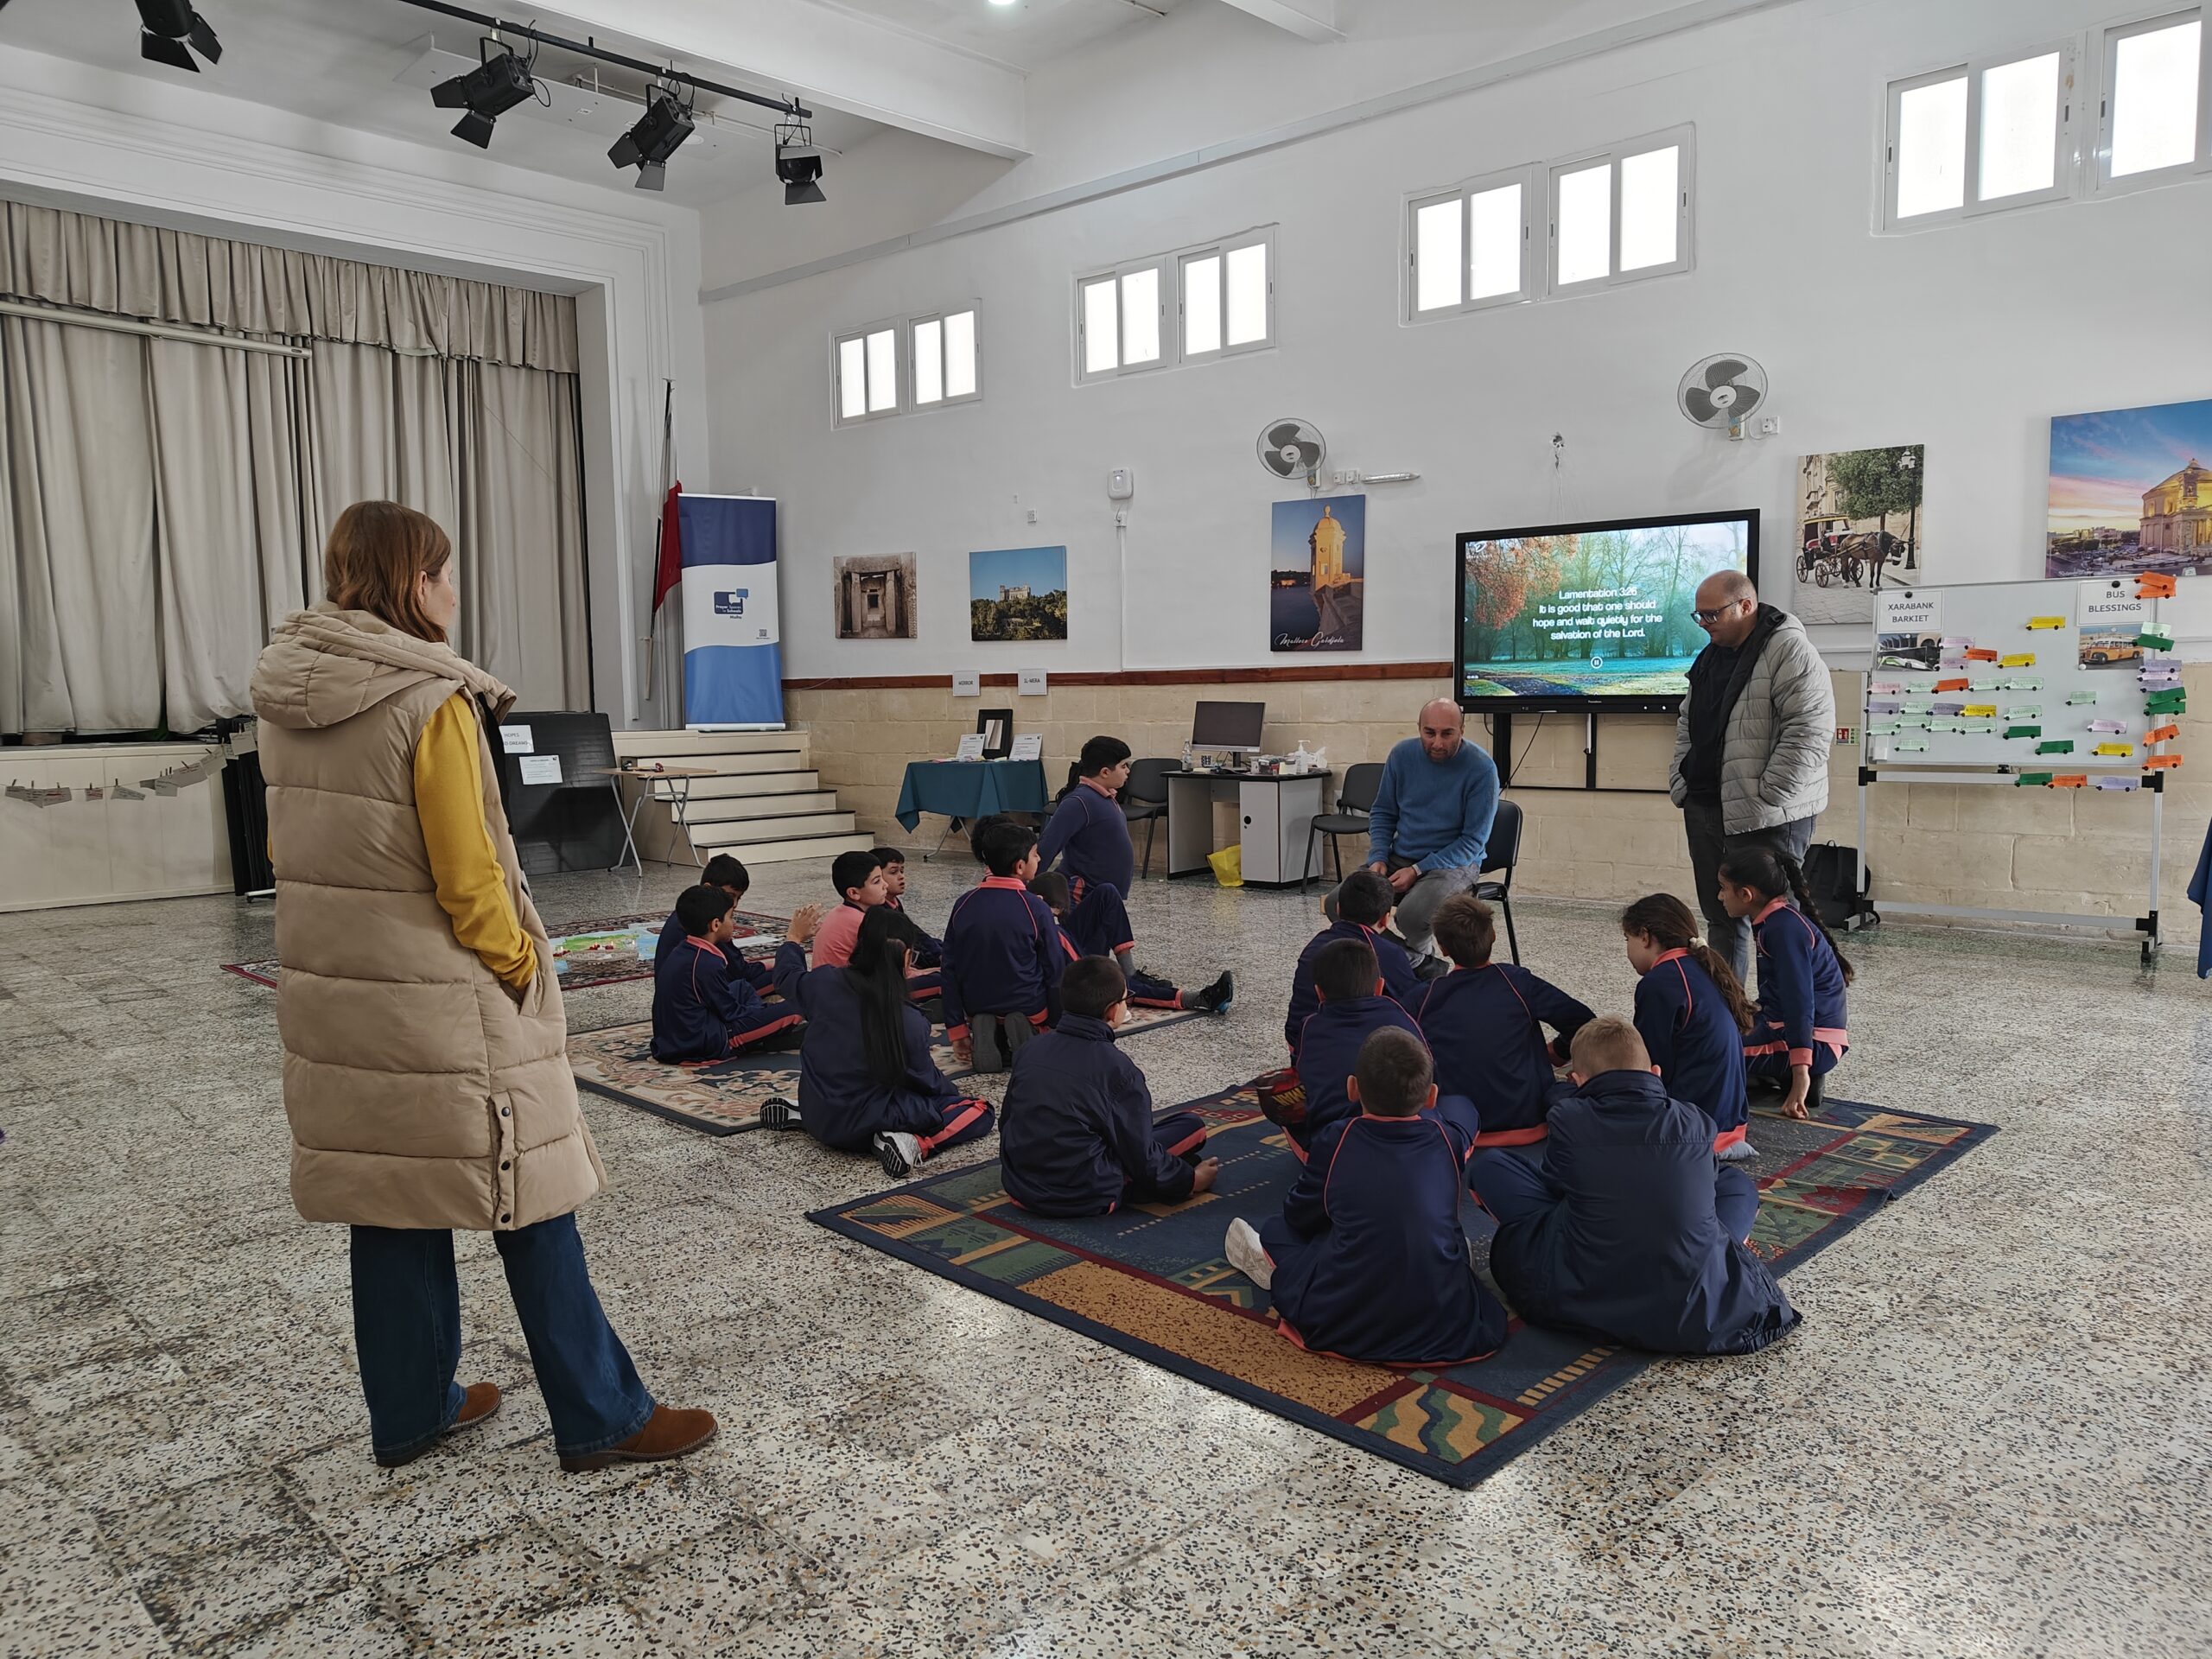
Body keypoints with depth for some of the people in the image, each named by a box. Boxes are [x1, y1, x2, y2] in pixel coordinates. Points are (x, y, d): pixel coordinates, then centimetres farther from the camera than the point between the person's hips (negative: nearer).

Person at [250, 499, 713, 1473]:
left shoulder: (286, 699, 5)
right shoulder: (432, 702, -18)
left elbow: (287, 847, 12)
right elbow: (467, 878, -18)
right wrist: (522, 967, -5)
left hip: (334, 993, 8)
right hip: (442, 1005, -7)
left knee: (389, 1200, 17)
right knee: (530, 1204, 3)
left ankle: (409, 1413, 31)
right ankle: (600, 1419, 15)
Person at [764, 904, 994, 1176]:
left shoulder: (825, 983, -9)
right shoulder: (910, 1022, -18)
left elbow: (786, 977, 14)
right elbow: (928, 1081, -4)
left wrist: (794, 938, 32)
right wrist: (953, 1094, 18)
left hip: (817, 1118, 6)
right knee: (978, 1111, -1)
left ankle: (799, 1113, 17)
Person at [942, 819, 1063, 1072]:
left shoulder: (963, 905, -4)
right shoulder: (1035, 908, -15)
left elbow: (950, 970, -1)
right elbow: (1053, 970, -7)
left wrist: (957, 1029, 5)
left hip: (977, 1008, 4)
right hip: (1029, 1008, -4)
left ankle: (988, 1033, -2)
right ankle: (1029, 1031, -6)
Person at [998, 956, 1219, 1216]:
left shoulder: (1030, 1051, 2)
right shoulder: (1117, 1068, -14)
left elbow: (1007, 1120, 13)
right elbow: (1141, 1154, -8)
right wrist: (1190, 1180, 9)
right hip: (1085, 1198, -6)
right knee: (1191, 1126, 1)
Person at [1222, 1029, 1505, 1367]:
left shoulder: (1336, 1140, -4)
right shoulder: (1452, 1138, 0)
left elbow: (1299, 1216, 11)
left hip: (1338, 1326, -1)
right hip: (1443, 1330, 2)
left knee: (1275, 1230, 23)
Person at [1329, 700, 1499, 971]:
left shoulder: (1481, 768, -14)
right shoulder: (1402, 754, 0)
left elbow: (1473, 840, -12)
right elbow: (1382, 813, 13)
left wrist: (1417, 871, -19)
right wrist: (1378, 859, -4)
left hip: (1455, 864, -5)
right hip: (1399, 857, 5)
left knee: (1413, 914, -35)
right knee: (1336, 904, -14)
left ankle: (1415, 961, 2)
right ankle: (1421, 965, 1)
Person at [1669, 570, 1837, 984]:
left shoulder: (1790, 652, -12)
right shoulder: (1711, 655, 16)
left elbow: (1809, 731, -20)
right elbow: (1687, 724, 26)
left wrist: (1766, 798, -21)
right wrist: (1680, 780, 14)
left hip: (1766, 817, -8)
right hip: (1704, 808, 9)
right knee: (1720, 916, 15)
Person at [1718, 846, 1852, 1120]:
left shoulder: (1785, 928, -19)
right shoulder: (1776, 920, 11)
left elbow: (1800, 1001, -26)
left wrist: (1800, 1073, -30)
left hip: (1814, 1043, -10)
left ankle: (1797, 1080, -8)